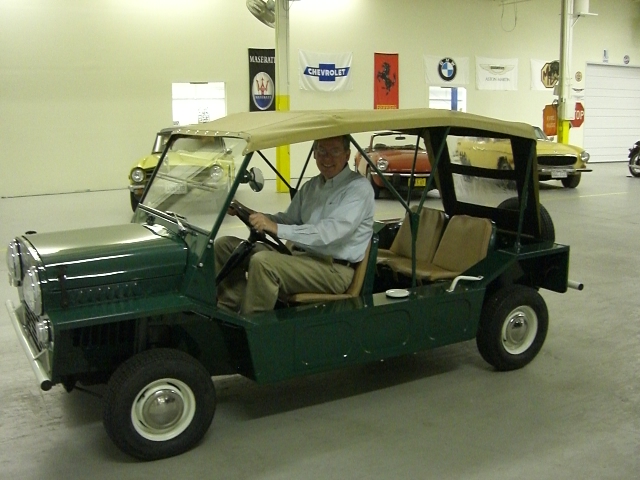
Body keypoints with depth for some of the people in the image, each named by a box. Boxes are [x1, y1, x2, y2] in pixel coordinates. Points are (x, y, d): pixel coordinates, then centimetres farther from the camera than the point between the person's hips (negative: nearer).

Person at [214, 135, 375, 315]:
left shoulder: (358, 188, -9)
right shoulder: (311, 186, 17)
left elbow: (330, 232, -22)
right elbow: (289, 219, 23)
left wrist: (277, 229, -29)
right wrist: (250, 214, 5)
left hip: (335, 269, -9)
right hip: (300, 255, 9)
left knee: (262, 262, -33)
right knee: (225, 245, 1)